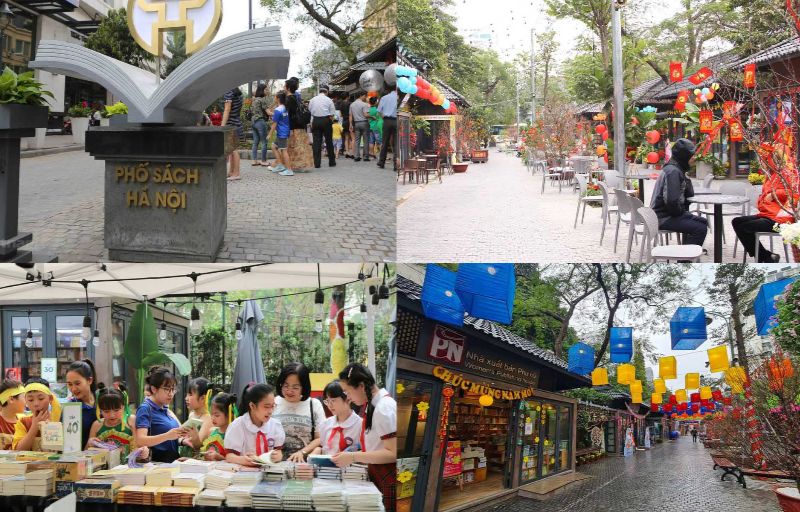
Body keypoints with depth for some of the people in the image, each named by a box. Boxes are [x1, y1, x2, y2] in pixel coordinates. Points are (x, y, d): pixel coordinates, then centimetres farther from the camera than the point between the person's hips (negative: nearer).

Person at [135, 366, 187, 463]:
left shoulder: (166, 409, 16)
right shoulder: (145, 409, -6)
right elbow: (140, 441, -17)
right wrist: (167, 436, -28)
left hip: (173, 461, 7)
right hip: (156, 463, -7)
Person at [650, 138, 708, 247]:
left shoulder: (678, 169, 13)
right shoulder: (673, 171, -19)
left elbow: (689, 194, 15)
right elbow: (671, 200, -28)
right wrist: (681, 212, -11)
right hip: (664, 217, -11)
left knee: (703, 222, 18)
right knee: (700, 229, -18)